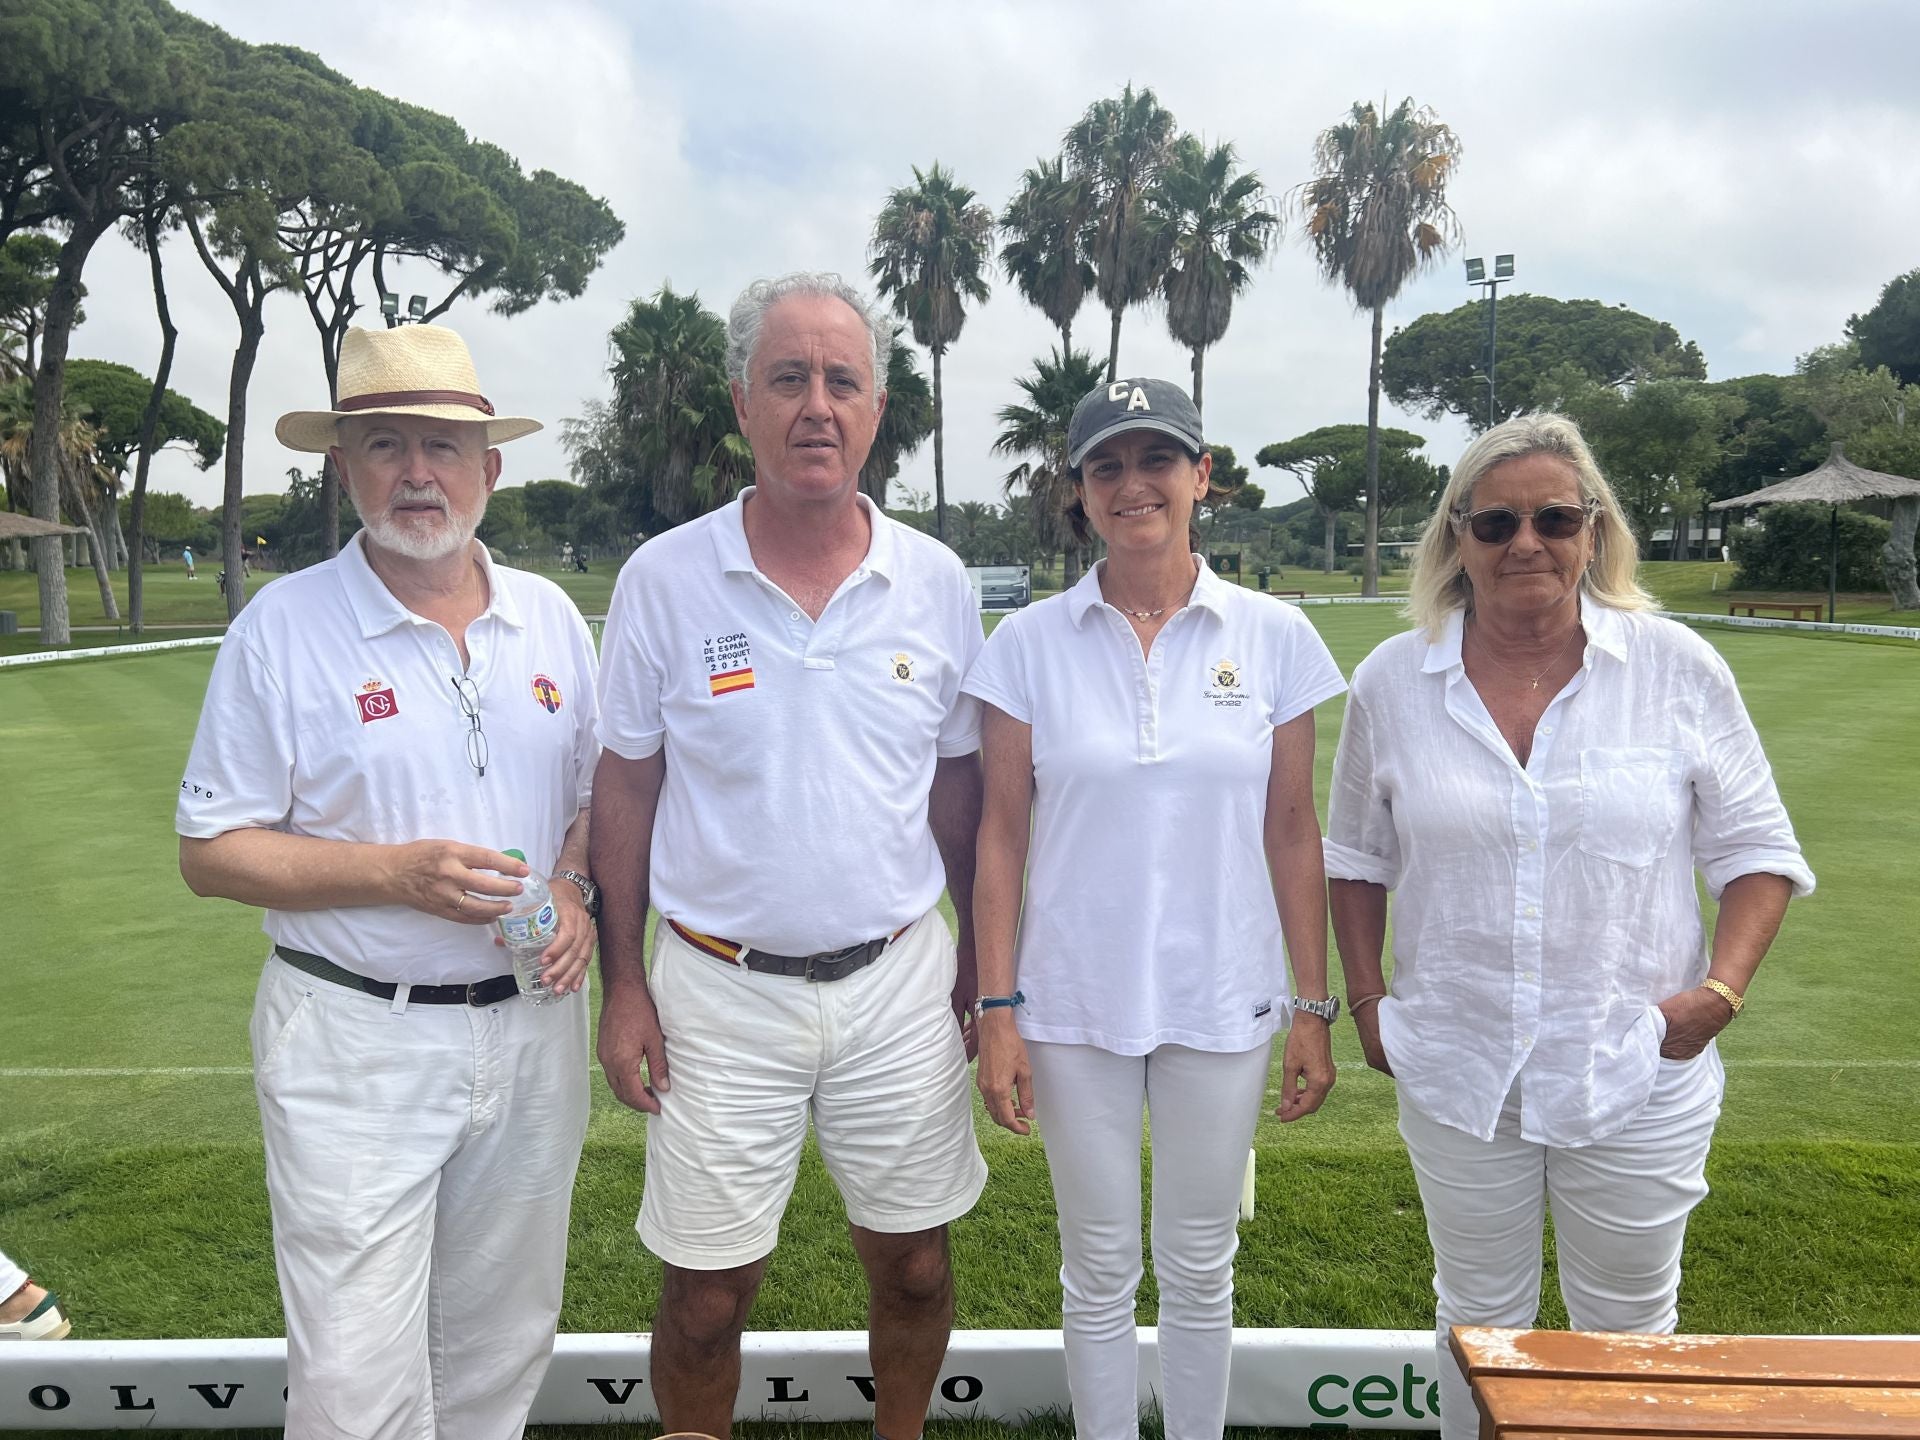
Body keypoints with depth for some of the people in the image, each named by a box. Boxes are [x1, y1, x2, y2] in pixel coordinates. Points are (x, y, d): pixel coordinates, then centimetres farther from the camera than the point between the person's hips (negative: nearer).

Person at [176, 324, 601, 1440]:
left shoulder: (552, 617, 5)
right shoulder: (282, 627, -6)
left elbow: (596, 796, 14)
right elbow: (212, 853, -5)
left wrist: (576, 889, -7)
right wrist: (397, 874, -18)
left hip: (532, 1027, 4)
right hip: (358, 1042, -3)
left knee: (504, 1349, 17)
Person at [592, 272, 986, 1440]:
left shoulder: (936, 580, -1)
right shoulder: (665, 577, -6)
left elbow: (958, 782, 7)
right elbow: (627, 787, 0)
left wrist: (979, 961, 8)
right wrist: (623, 986, -2)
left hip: (899, 979, 2)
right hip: (720, 990, -1)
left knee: (914, 1265, 16)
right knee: (707, 1296, 10)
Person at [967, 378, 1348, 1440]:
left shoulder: (1273, 638, -2)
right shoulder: (1030, 644, -4)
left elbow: (1292, 833, 1)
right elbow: (1003, 836, -2)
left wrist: (1314, 1008, 2)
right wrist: (997, 1010, -5)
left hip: (1222, 1003, 1)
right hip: (1075, 1005, 0)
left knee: (1201, 1268, 15)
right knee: (1099, 1268, 14)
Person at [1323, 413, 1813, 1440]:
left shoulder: (1678, 669, -6)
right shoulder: (1391, 681, -2)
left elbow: (1754, 849, 1)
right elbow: (1357, 856, 8)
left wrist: (1721, 988, -12)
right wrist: (1364, 999, 1)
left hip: (1639, 1078, -1)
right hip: (1455, 1074, 1)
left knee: (1629, 1334, 18)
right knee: (1478, 1323, 20)